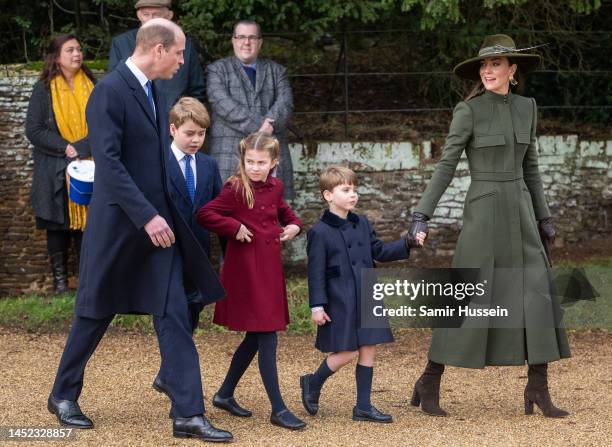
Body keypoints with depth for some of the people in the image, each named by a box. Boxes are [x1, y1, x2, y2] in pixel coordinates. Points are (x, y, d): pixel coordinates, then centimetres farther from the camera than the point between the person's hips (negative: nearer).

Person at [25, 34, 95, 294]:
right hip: (56, 170, -1)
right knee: (58, 224, 5)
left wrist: (82, 147, -11)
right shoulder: (44, 89, -2)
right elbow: (33, 130, -6)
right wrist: (65, 148, -15)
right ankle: (59, 277, 14)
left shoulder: (90, 86, 6)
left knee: (87, 222, 0)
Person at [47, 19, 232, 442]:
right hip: (119, 224, -7)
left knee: (175, 316, -1)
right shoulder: (109, 91, -15)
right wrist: (146, 216, -24)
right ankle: (64, 395, 27)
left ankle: (188, 414, -2)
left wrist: (165, 215, 16)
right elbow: (109, 162, -22)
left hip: (158, 223, 7)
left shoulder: (154, 92, 11)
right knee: (96, 313, 7)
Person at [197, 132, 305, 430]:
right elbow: (205, 215, -18)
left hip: (269, 268, 8)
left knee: (255, 337, 15)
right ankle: (278, 410, -4)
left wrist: (293, 225, 10)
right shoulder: (236, 189, -12)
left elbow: (283, 211, 28)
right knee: (267, 339, -8)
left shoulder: (274, 187, 8)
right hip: (245, 269, -8)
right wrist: (235, 228, -20)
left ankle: (225, 394, 30)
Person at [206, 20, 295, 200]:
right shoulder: (217, 70, 12)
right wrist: (257, 125, -15)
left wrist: (268, 125, -14)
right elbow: (222, 103, -5)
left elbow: (285, 103, 6)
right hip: (231, 151, -3)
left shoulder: (276, 71, 22)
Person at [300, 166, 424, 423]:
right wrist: (317, 306, -13)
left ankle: (363, 407, 13)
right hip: (340, 303, -6)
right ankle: (312, 384, 19)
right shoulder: (320, 232, -8)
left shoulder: (362, 225, 11)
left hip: (366, 299, 7)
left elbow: (380, 252, 17)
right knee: (346, 353, -7)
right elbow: (316, 272, -9)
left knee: (368, 351, 6)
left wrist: (408, 244, 4)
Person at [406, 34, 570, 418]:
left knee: (538, 296, -3)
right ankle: (430, 382, 8)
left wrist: (544, 218, 15)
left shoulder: (526, 108, 10)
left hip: (519, 212, 5)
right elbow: (446, 166, -8)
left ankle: (538, 389, 3)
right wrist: (422, 216, -14)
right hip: (483, 211, -5)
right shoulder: (468, 110, -7)